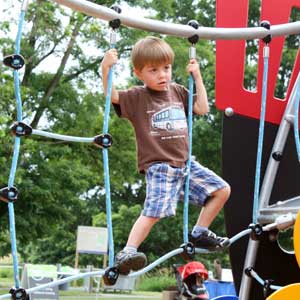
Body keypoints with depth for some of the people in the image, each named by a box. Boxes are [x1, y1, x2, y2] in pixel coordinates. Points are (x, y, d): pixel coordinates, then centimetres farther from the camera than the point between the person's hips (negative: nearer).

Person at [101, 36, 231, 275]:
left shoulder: (177, 91, 15)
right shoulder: (137, 97, -2)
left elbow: (202, 108, 18)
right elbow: (112, 96, -14)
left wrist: (197, 77, 14)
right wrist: (106, 69, -28)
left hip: (185, 163, 6)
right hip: (159, 167, -6)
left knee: (222, 190, 7)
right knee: (154, 211, -22)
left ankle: (200, 233, 21)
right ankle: (127, 253, -21)